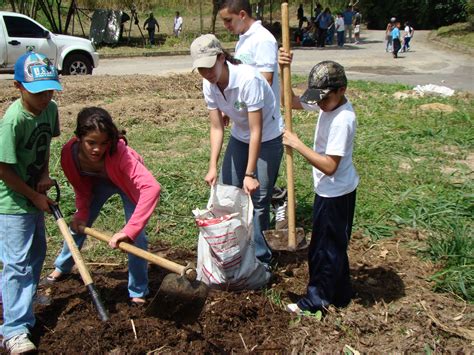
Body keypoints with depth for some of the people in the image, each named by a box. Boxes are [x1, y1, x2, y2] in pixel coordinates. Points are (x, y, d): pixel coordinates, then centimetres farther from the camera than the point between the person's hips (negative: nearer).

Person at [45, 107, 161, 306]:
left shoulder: (119, 151, -45)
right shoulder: (69, 153, -31)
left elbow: (152, 187, -57)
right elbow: (81, 187, -8)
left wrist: (129, 230, -61)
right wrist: (81, 212, -21)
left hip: (128, 183, -4)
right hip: (99, 183, 4)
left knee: (136, 237, -12)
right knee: (78, 224, 13)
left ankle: (138, 293, 7)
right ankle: (61, 268, 42)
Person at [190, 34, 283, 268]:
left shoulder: (248, 79, -32)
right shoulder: (209, 85, -12)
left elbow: (256, 131, -30)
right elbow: (217, 127, -7)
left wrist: (249, 174, -30)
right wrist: (212, 167, -17)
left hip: (267, 139, -6)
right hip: (239, 137, 7)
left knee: (258, 199, -7)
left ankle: (260, 259, 11)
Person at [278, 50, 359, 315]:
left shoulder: (342, 120, -28)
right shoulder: (328, 104, -1)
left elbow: (329, 166, -29)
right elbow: (292, 101, 7)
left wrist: (298, 145, -27)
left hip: (336, 194, -9)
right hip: (330, 191, 9)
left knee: (325, 248, 7)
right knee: (334, 245, 21)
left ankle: (317, 300, 24)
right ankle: (340, 295, 37)